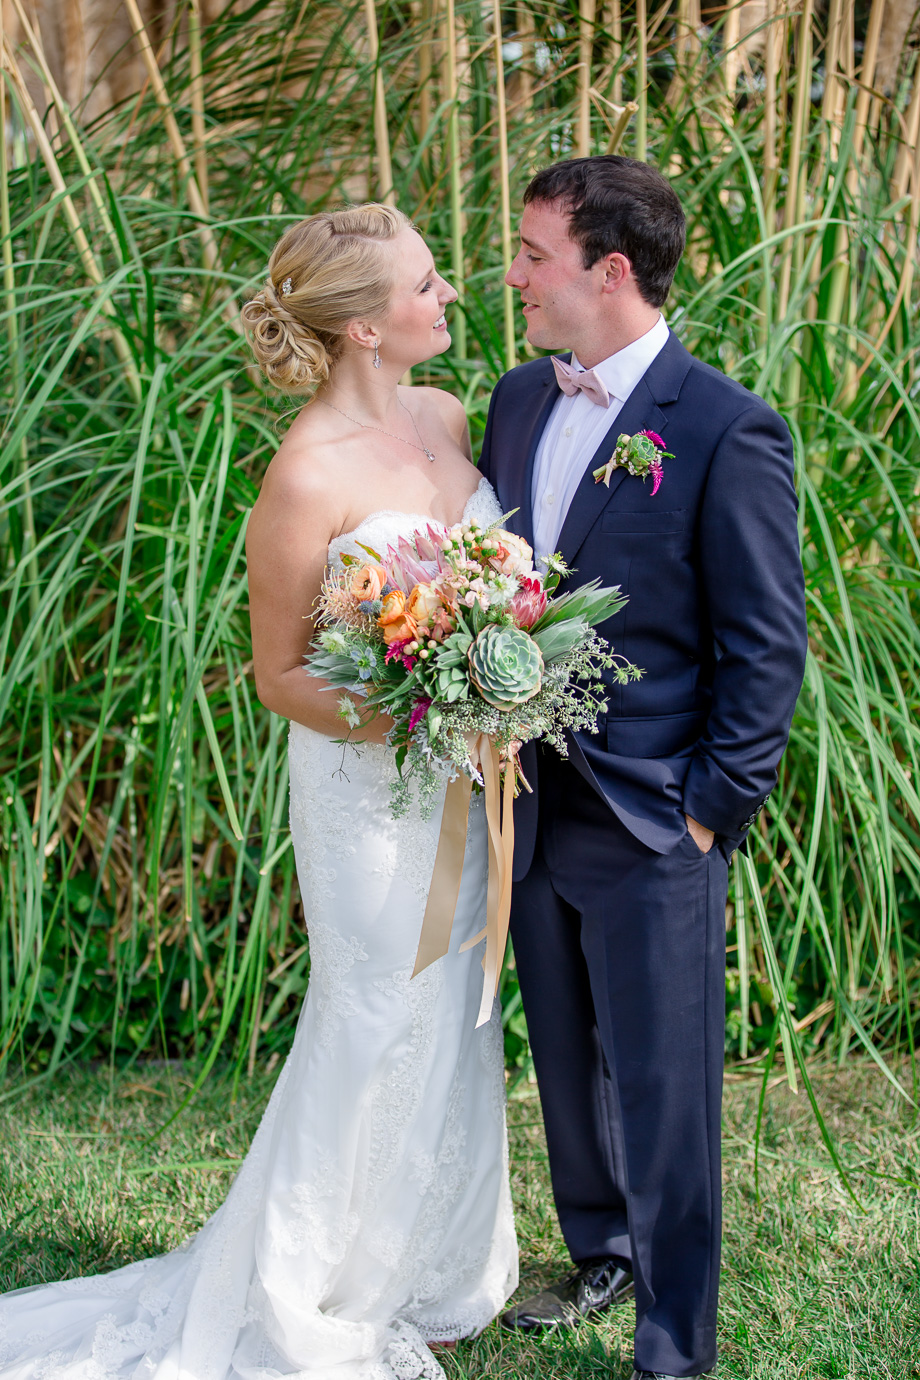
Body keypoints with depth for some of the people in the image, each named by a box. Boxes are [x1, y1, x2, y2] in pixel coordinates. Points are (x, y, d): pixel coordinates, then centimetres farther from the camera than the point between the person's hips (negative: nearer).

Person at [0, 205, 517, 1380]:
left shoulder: (442, 416, 1)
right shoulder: (309, 476, -22)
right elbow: (278, 673, -13)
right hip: (369, 788, -7)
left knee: (451, 1029, 18)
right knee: (382, 1039, 4)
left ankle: (427, 1273, 37)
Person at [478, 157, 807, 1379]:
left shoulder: (727, 430, -15)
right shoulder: (518, 400, 7)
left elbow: (767, 647, -12)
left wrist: (710, 815, -13)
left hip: (652, 829, -7)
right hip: (532, 808, 7)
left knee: (663, 1090, 4)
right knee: (566, 1064, 21)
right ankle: (603, 1256, 42)